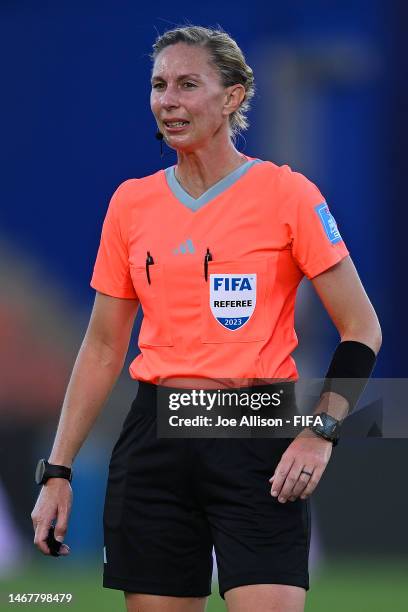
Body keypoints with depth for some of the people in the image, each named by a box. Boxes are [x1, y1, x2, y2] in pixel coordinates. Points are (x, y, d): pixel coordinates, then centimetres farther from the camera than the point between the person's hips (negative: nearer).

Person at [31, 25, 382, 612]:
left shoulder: (287, 194, -3)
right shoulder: (131, 202, 9)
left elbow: (362, 330, 0)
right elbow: (102, 348, 14)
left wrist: (321, 431, -14)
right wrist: (57, 471, 9)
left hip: (258, 443, -4)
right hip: (155, 441, 4)